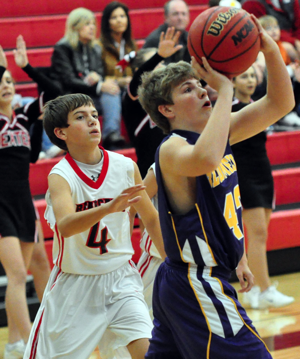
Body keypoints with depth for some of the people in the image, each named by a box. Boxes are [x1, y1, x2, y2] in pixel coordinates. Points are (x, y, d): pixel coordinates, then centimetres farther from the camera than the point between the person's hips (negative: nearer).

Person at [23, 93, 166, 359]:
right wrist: (109, 208, -53)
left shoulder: (126, 167, -7)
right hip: (74, 284, -2)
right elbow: (66, 225, -38)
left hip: (120, 277, 2)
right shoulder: (61, 176, -18)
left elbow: (151, 218, 10)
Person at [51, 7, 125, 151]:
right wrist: (99, 87, -24)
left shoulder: (95, 49, 16)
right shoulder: (62, 49, -4)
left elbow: (101, 75, 11)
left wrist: (96, 78, -16)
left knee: (111, 88, -27)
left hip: (92, 96, 5)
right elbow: (68, 82, -14)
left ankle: (112, 132, -43)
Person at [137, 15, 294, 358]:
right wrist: (225, 90, -35)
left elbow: (280, 103, 8)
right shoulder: (172, 149, -18)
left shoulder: (218, 132, 7)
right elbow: (205, 160, -43)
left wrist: (270, 51, -8)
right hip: (197, 290, -10)